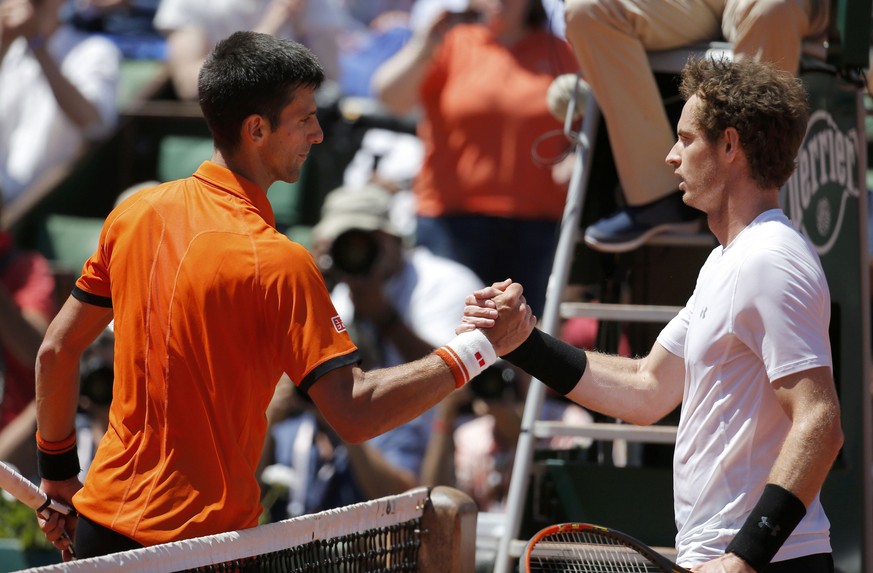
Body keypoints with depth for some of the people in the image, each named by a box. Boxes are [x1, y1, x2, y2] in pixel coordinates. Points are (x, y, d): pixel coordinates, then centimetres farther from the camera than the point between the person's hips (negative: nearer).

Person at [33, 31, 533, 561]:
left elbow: (57, 351, 9)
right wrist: (479, 346, -17)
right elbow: (356, 414, -24)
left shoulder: (134, 213, 1)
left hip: (99, 519, 8)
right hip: (201, 536, -7)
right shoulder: (276, 263, -19)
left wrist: (59, 474, 20)